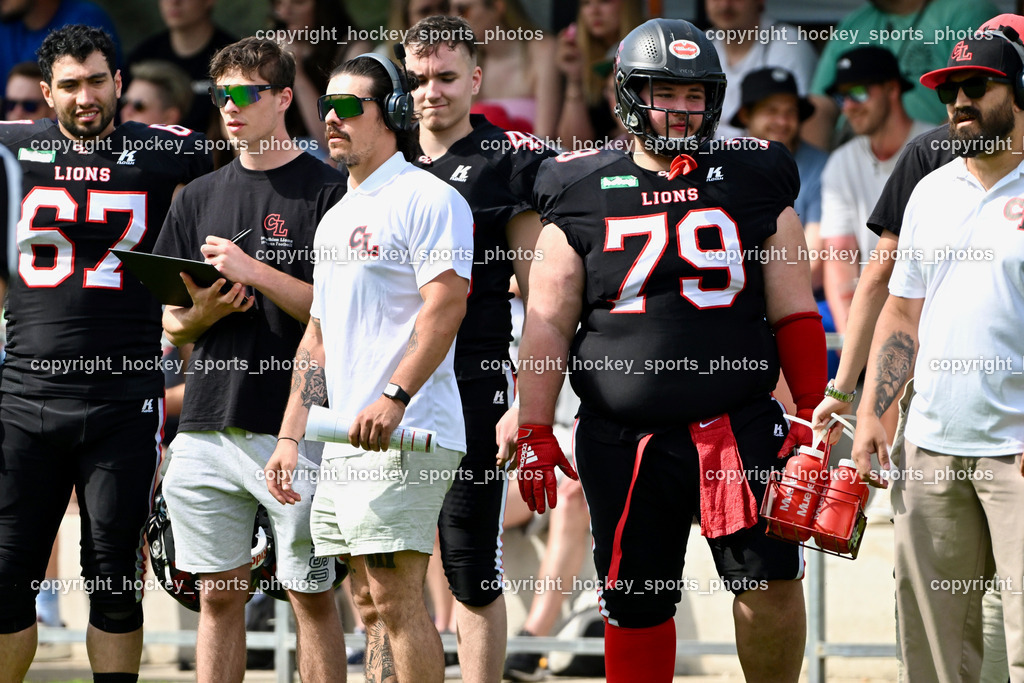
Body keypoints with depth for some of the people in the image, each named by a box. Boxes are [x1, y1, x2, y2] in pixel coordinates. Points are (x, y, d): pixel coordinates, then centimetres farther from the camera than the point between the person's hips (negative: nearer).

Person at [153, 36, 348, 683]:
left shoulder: (327, 191, -2)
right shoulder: (199, 199, 14)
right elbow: (169, 322, 17)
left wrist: (254, 271, -15)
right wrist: (201, 315, -6)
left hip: (296, 427, -5)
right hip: (209, 424, 5)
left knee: (311, 596, -1)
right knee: (219, 596, 7)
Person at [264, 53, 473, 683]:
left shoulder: (427, 199, -6)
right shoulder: (336, 220, 23)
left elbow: (445, 306, -18)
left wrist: (394, 397, -27)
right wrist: (291, 435, 18)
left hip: (405, 435, -9)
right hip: (343, 442, 9)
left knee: (395, 596, -14)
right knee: (370, 604, 8)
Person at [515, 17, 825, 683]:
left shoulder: (754, 187, 7)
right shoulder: (585, 197, 5)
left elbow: (795, 315, 10)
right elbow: (547, 327, 7)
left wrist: (813, 415, 3)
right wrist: (535, 432, 1)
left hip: (740, 424, 0)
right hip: (625, 440, 0)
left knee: (770, 582, -9)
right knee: (636, 605, 6)